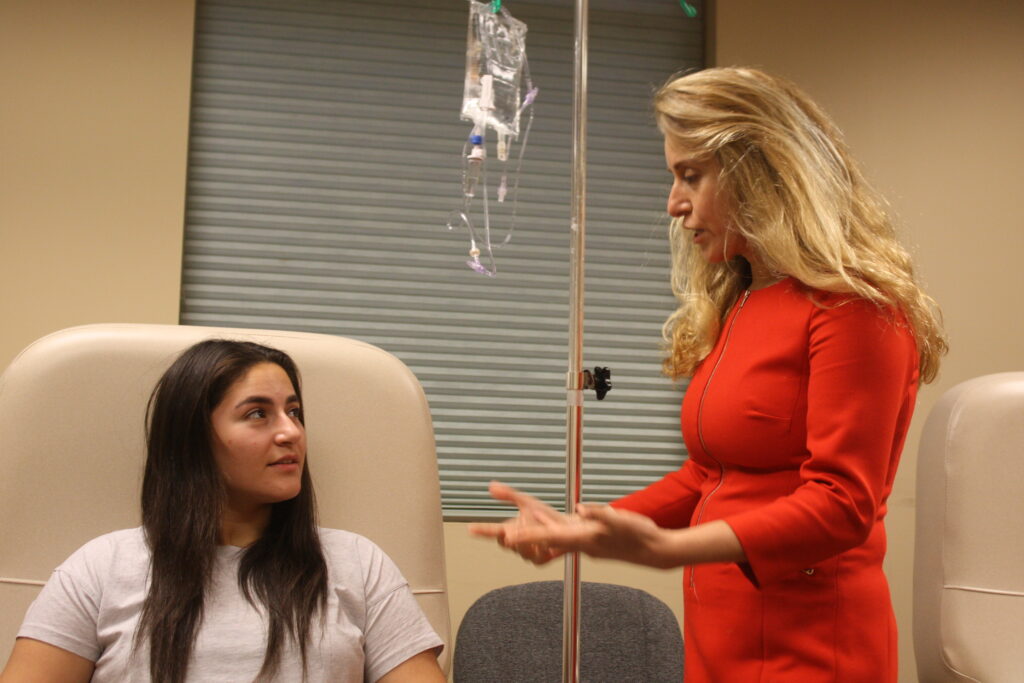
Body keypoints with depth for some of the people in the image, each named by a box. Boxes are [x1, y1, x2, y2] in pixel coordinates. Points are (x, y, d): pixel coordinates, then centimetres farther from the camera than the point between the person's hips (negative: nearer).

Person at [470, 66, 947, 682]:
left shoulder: (853, 307, -14)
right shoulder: (734, 304, 9)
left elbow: (841, 505, -19)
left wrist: (665, 549, -30)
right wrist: (579, 527, 3)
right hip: (717, 633, 7)